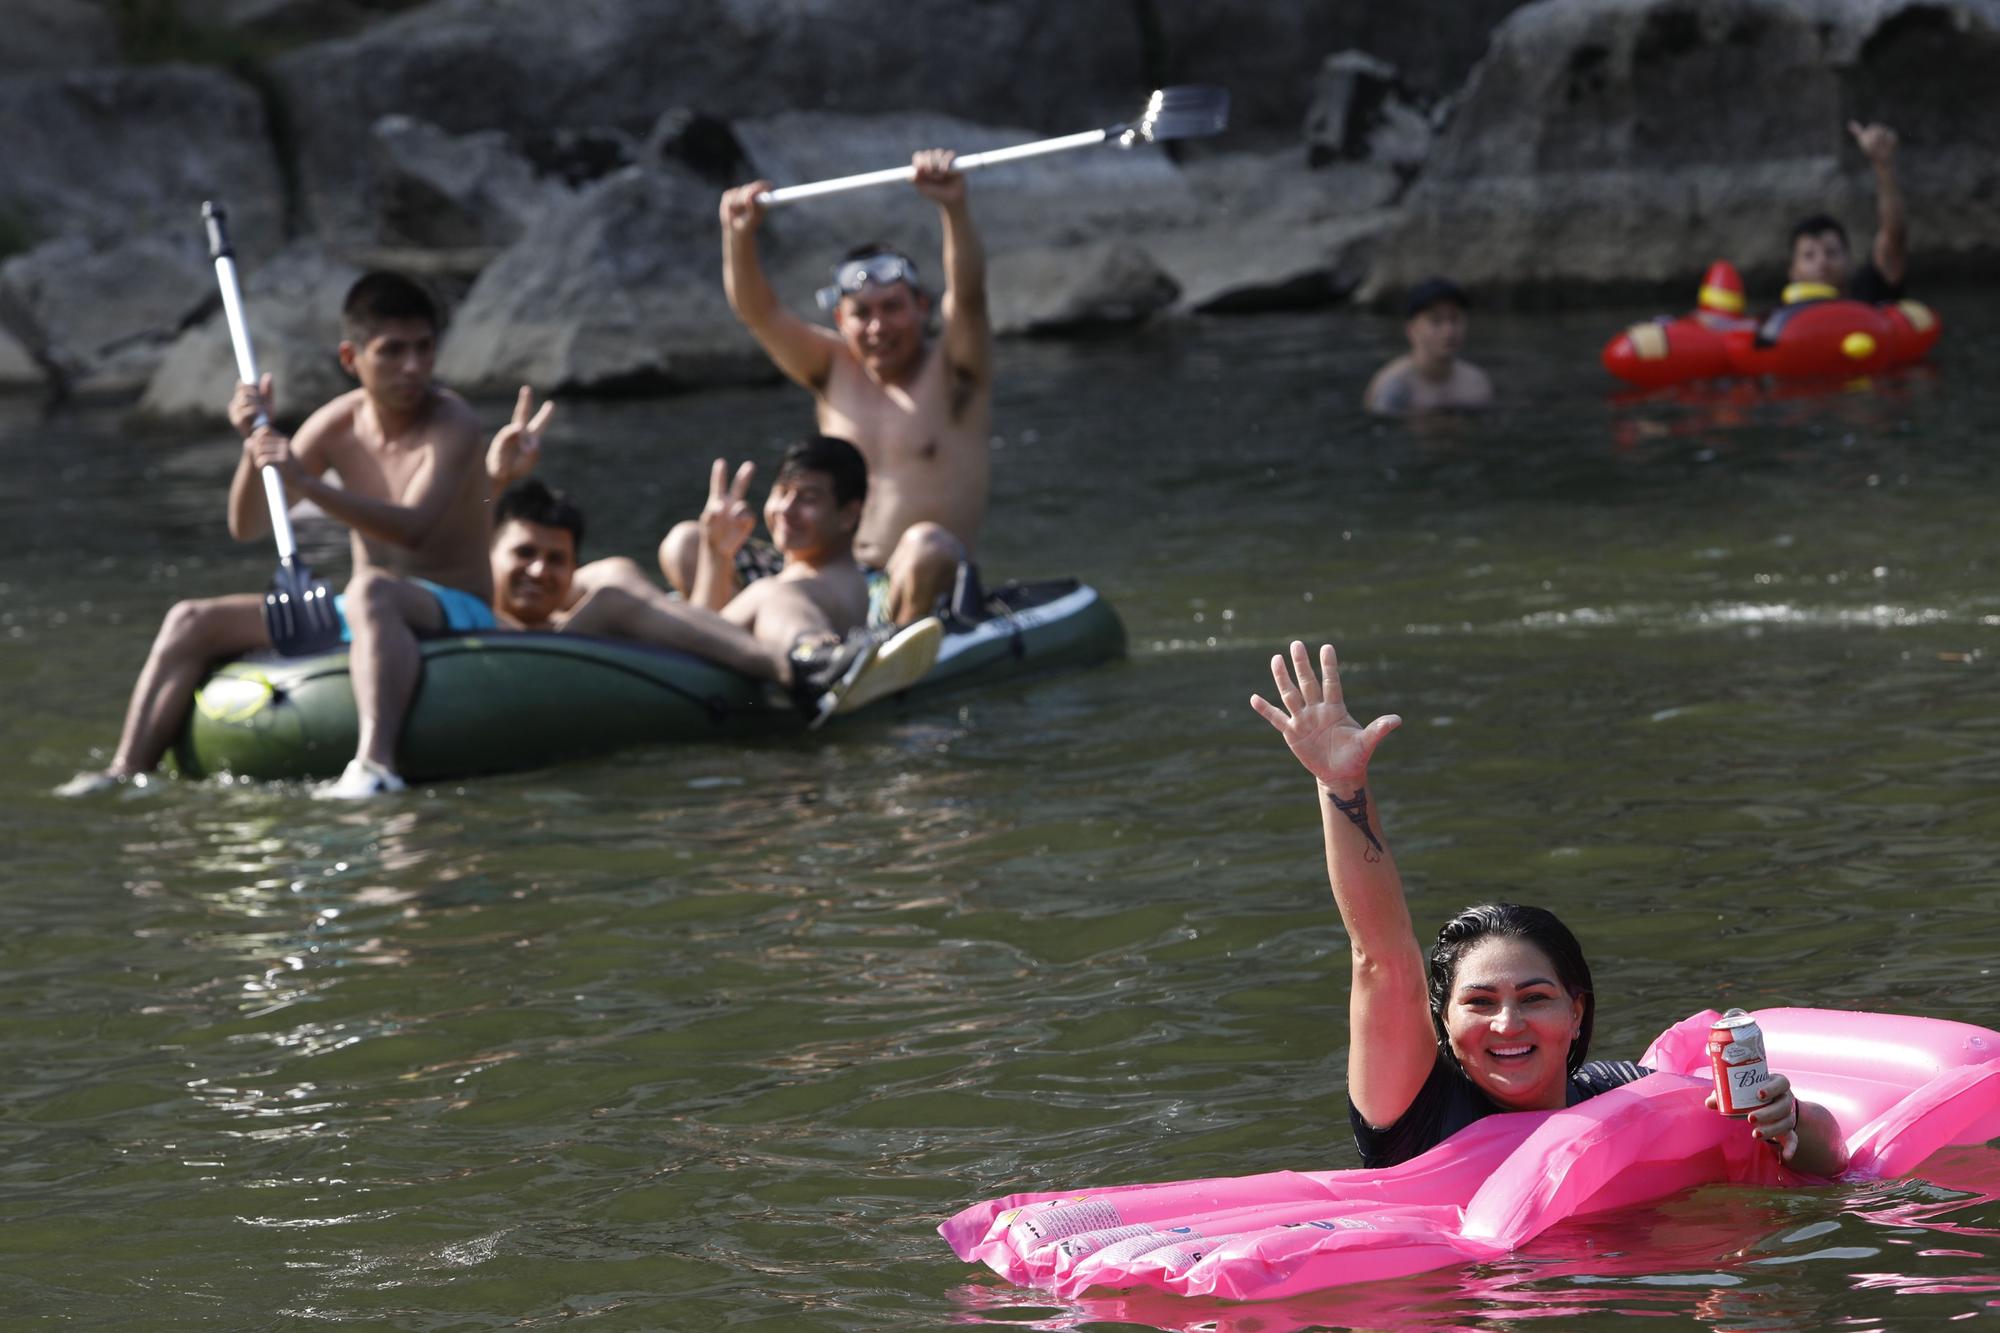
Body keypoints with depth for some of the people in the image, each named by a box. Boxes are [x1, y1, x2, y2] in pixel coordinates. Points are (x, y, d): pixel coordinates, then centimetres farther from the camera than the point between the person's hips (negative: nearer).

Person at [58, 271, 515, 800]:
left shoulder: (451, 425, -13)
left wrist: (308, 485, -40)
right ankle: (125, 772, -12)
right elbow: (247, 528, 4)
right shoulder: (338, 425, 5)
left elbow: (412, 529, -30)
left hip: (458, 615, -7)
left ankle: (376, 764, -60)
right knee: (194, 621, 0)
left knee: (371, 590, -41)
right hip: (363, 619, 7)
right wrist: (254, 447, -15)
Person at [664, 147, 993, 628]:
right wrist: (740, 235, -20)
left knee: (926, 548, -39)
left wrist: (954, 209, -35)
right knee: (684, 547, -10)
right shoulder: (835, 369, 13)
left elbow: (967, 296, -17)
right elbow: (760, 313, -1)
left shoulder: (950, 369, 2)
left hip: (920, 589, -5)